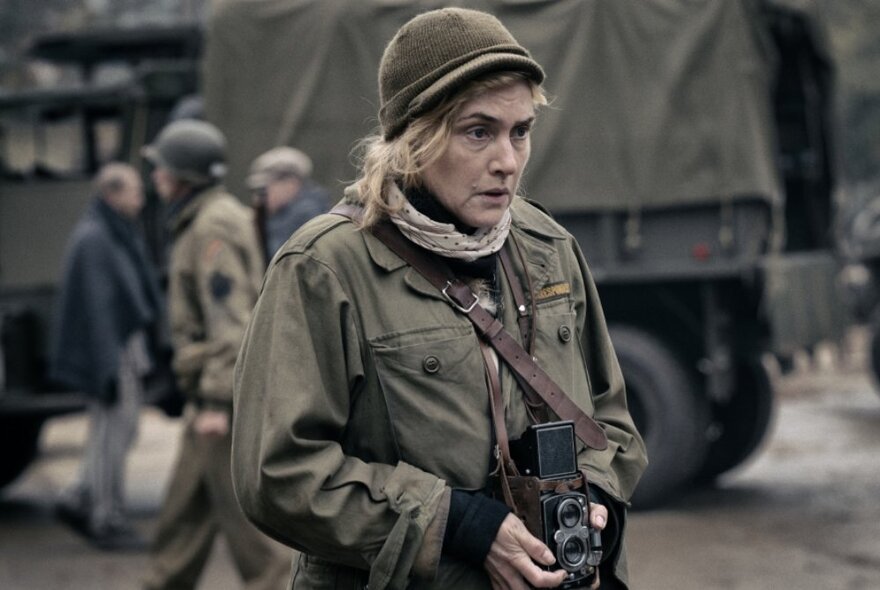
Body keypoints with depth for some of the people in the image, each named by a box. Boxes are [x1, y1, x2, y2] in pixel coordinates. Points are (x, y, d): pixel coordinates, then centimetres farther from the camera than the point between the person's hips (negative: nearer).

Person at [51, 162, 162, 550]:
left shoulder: (119, 234, 12)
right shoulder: (93, 238, -17)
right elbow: (96, 305, -20)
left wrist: (139, 353, 19)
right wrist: (109, 367, -22)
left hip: (126, 345, 10)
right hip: (109, 348, -10)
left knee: (124, 430, 13)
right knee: (111, 433, -2)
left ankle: (79, 502, 20)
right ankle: (107, 521, 6)